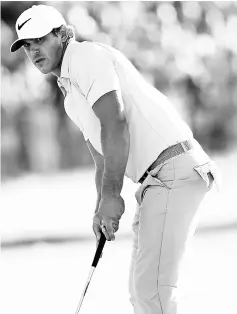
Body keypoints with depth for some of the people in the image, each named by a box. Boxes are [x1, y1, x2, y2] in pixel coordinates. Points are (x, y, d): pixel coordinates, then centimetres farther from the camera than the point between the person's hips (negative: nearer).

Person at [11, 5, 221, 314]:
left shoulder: (86, 55, -5)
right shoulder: (70, 92, 26)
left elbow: (115, 122, -17)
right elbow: (103, 161, 25)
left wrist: (111, 195, -18)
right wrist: (102, 209, 9)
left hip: (173, 167, -11)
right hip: (156, 178, 11)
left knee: (151, 286, -18)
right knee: (141, 288, 13)